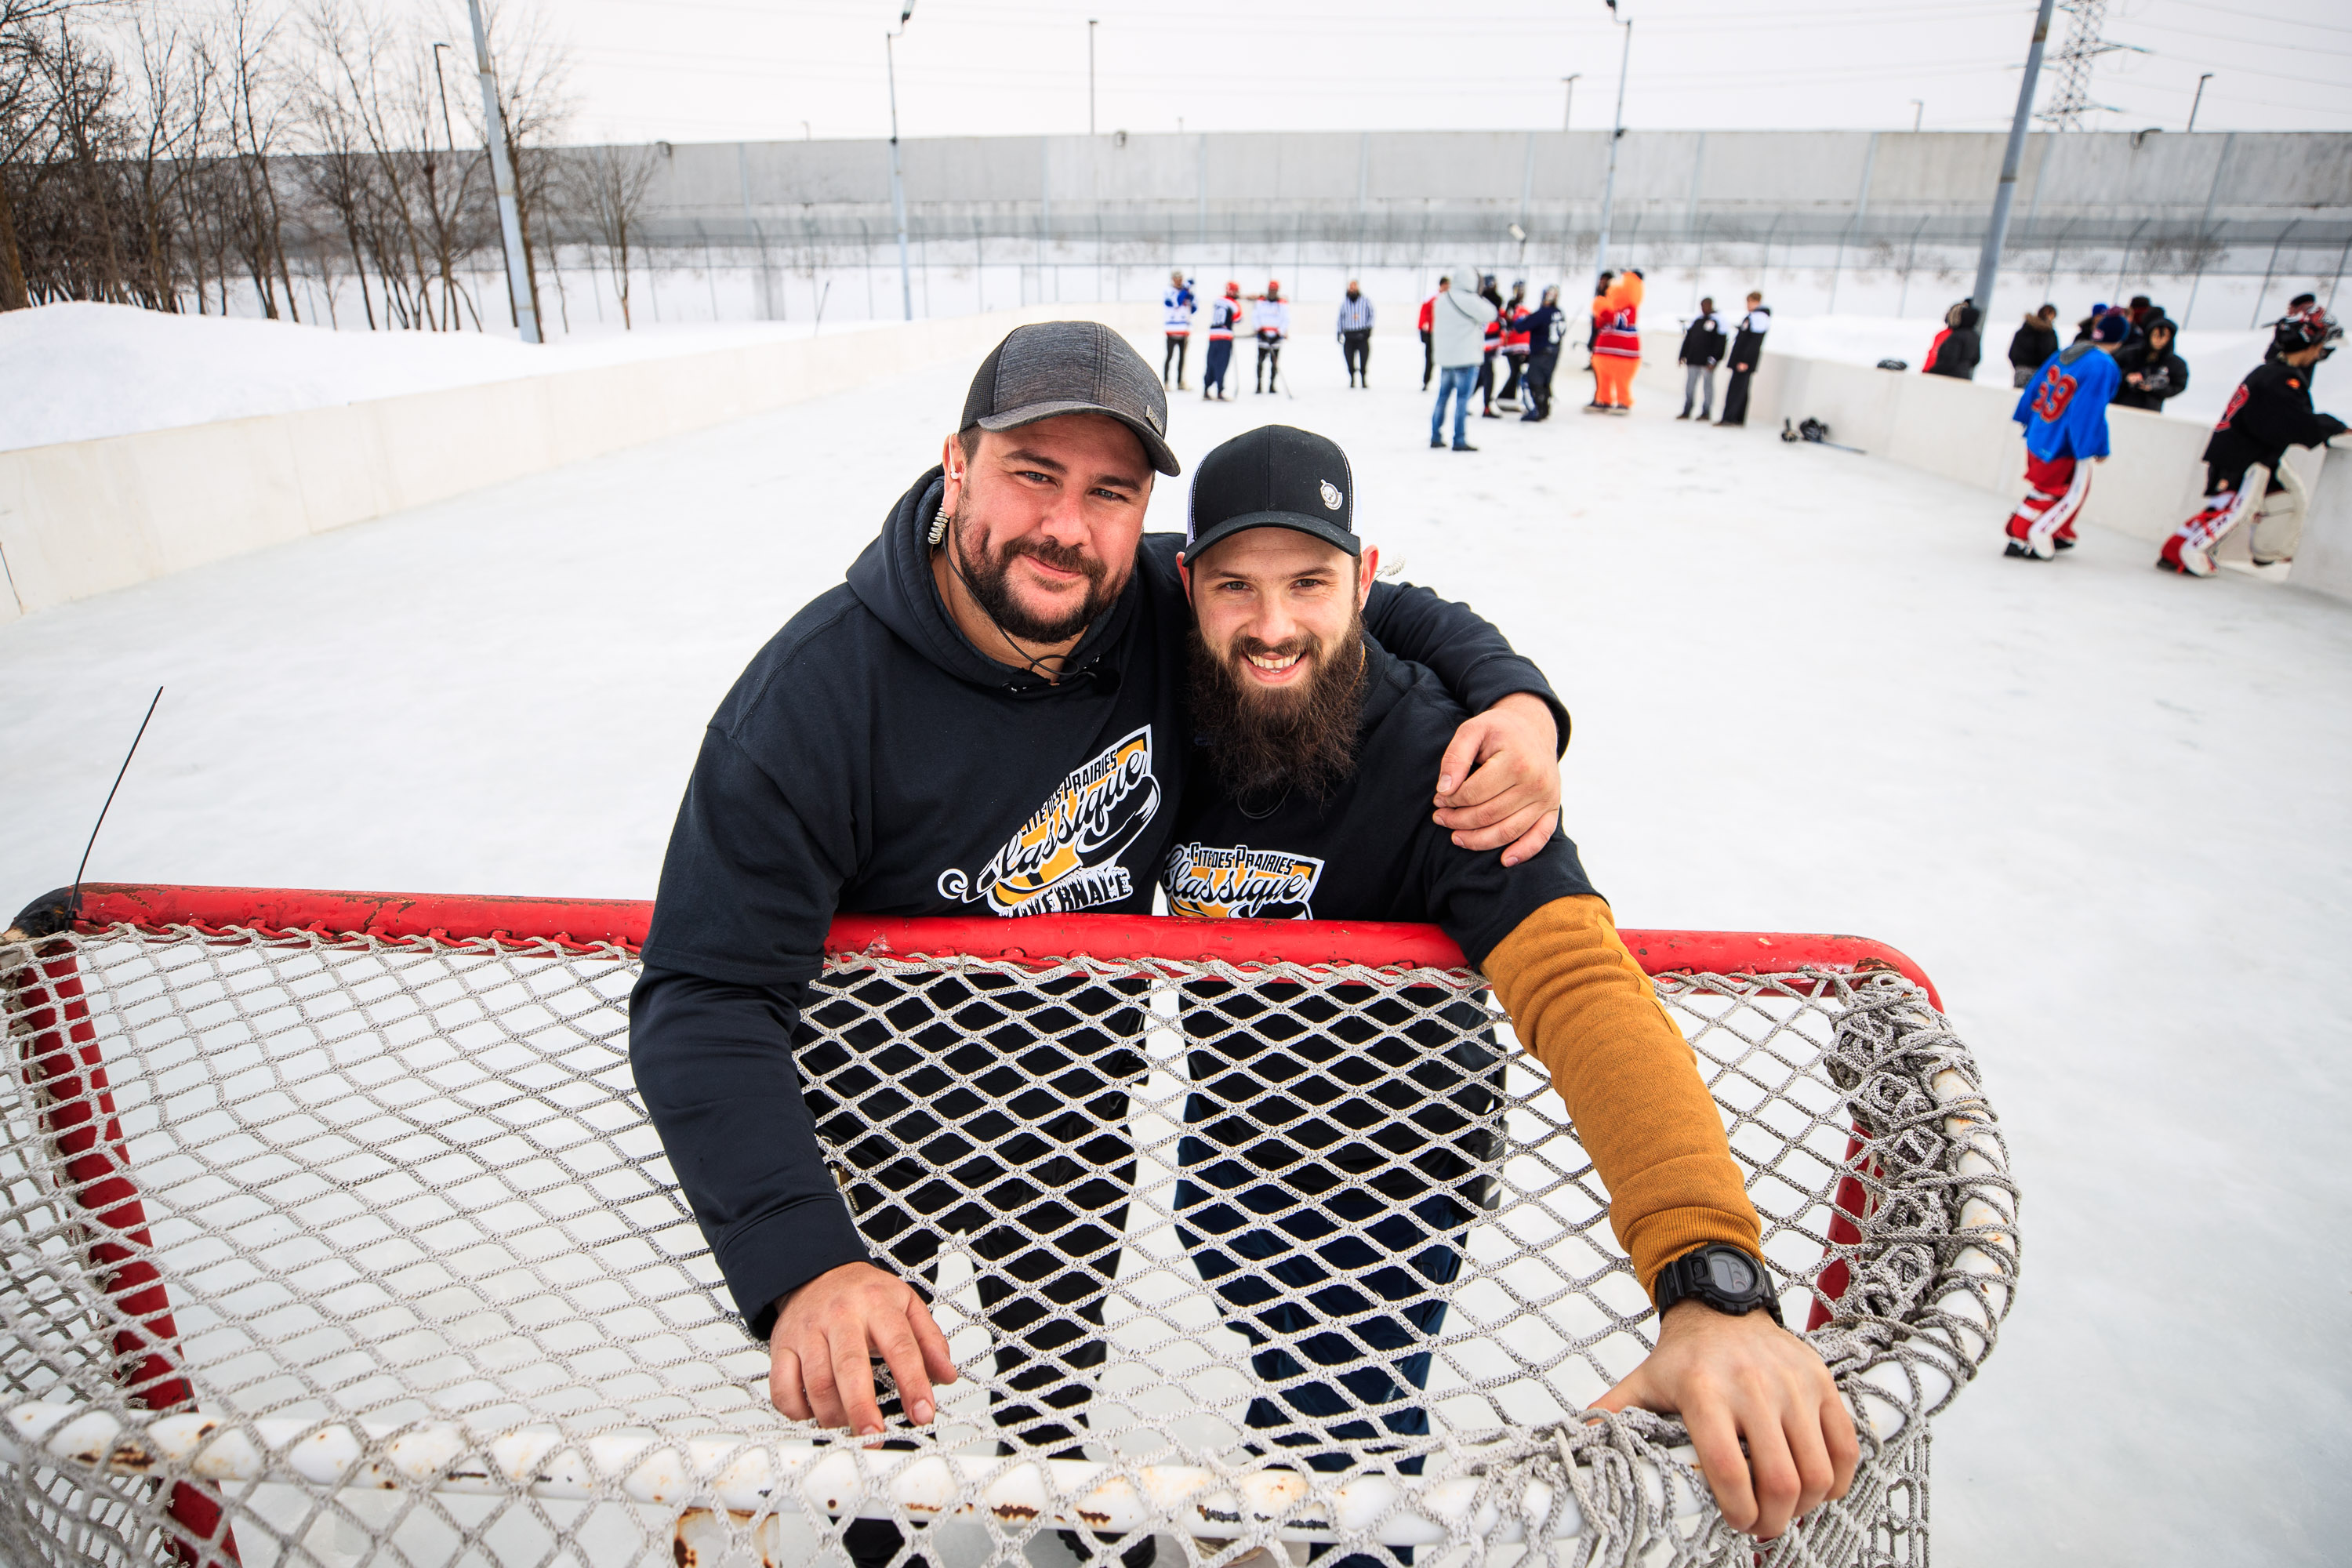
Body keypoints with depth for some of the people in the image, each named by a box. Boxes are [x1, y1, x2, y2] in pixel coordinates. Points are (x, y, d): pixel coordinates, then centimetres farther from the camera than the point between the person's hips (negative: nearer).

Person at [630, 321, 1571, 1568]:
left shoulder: (1171, 614, -21)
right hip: (872, 1090, -2)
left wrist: (1514, 695, -28)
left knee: (1058, 1364, 27)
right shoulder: (817, 693, -32)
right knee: (855, 1387, 22)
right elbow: (705, 997, -33)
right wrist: (802, 1267, -45)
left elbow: (1383, 612, -7)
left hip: (1073, 1083, 3)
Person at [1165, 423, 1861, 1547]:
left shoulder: (1434, 761, -31)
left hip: (1386, 1192, -4)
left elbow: (1583, 989, -44)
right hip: (1223, 1152, 5)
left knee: (1339, 1460, 12)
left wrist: (1711, 1284, -55)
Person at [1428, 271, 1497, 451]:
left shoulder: (1441, 300, 8)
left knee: (1443, 396, 14)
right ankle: (1459, 440, -5)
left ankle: (1435, 436, 16)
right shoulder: (1470, 301, -14)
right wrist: (1482, 299, 8)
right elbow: (1489, 315, -4)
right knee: (1462, 398, -4)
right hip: (1466, 357, -7)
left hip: (1444, 357, 7)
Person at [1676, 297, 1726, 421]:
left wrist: (1713, 360, -15)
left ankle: (1706, 413, 8)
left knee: (1707, 385, 2)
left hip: (1707, 361, -6)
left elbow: (1720, 342, -9)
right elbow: (1688, 338, 18)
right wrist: (1682, 355, 14)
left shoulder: (1718, 320, -5)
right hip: (1693, 359, 6)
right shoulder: (1696, 319, 13)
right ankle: (1686, 411, 13)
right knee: (1690, 386, 7)